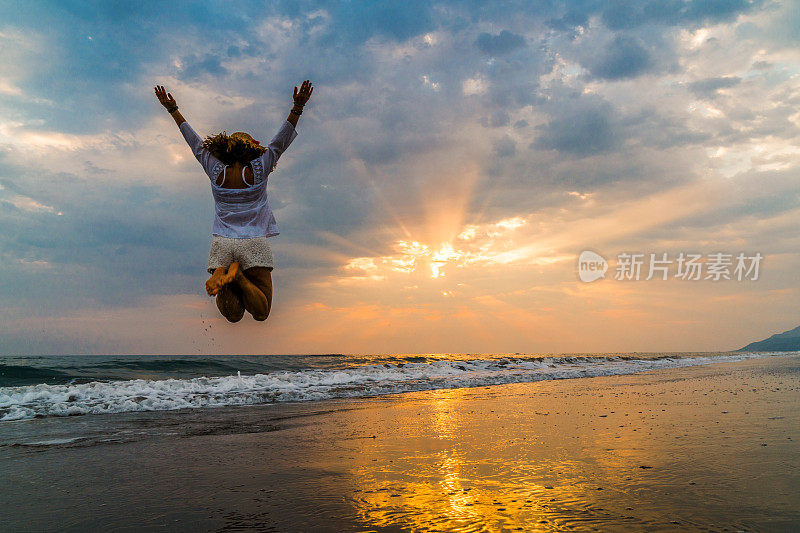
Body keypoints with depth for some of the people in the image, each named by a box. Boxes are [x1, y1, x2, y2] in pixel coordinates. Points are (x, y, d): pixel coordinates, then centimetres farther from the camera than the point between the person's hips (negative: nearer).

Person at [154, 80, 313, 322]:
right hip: (254, 245, -3)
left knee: (233, 315, 4)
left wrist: (173, 110, 25)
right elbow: (280, 141, -2)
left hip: (221, 245, 3)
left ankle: (222, 274, -24)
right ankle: (238, 274, -24)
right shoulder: (257, 171, -3)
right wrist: (297, 108, -5)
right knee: (261, 313, 1)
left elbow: (194, 142, 14)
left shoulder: (216, 172, 3)